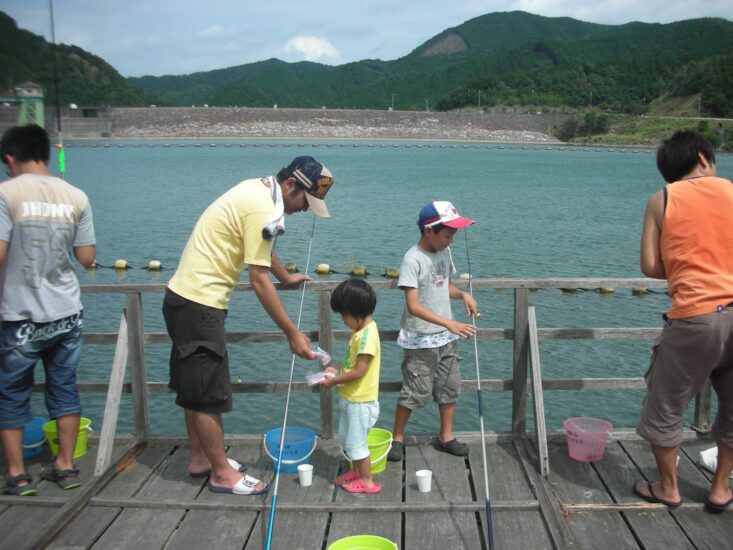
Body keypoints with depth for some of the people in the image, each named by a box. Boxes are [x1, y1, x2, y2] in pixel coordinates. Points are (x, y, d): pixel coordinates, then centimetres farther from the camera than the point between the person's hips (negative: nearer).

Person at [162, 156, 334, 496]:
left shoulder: (256, 189, 10)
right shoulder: (263, 210, -21)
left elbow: (262, 250, 28)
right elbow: (259, 281, -22)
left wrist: (287, 278, 41)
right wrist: (292, 334, -18)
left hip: (184, 297, 11)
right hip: (199, 304, -11)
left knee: (195, 387, 18)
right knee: (209, 393, 0)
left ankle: (200, 458, 32)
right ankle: (222, 474, 12)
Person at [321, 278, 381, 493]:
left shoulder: (367, 335, -25)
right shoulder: (361, 331, 6)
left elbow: (359, 371, -26)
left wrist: (334, 381, -16)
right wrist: (337, 368, 4)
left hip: (360, 400, -10)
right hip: (350, 397, 10)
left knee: (356, 442, 3)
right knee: (347, 438, 23)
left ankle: (367, 482, 18)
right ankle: (356, 471, 40)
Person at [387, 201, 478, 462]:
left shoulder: (444, 252, 4)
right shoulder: (413, 259, -19)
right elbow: (413, 306, -25)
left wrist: (463, 295, -1)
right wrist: (449, 323, -31)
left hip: (445, 337, 8)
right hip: (420, 340, -7)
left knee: (450, 387, 14)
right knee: (416, 392, -1)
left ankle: (445, 436, 30)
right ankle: (397, 438, 19)